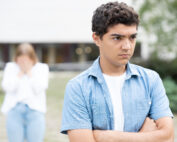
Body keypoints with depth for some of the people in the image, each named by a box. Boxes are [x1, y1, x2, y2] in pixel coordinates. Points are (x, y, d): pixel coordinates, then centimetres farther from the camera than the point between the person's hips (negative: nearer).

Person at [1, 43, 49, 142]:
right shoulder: (10, 67, 10)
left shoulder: (42, 68, 8)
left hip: (35, 109, -1)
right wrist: (20, 72, -3)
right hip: (15, 109, 1)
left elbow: (39, 88, -5)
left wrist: (29, 71, -3)